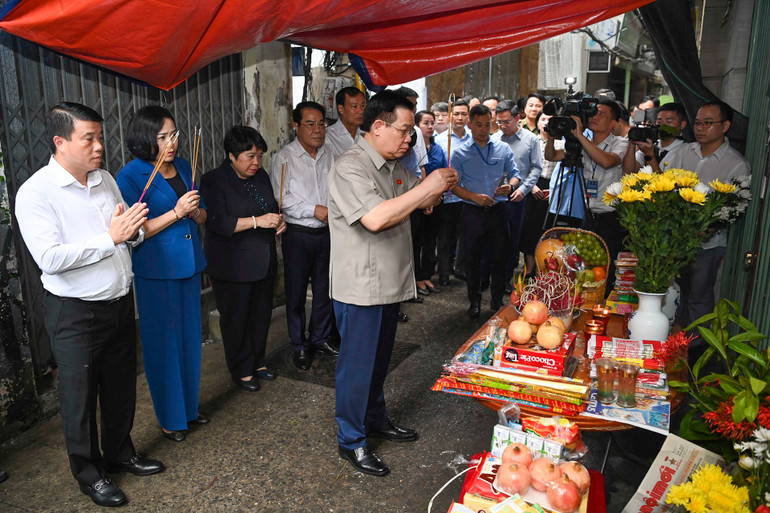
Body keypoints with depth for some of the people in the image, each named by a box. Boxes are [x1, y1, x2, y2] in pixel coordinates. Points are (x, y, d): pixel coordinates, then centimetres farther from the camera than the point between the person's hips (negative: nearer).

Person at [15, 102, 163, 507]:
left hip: (120, 303, 6)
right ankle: (88, 473, 30)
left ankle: (120, 453, 40)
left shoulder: (106, 180, 5)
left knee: (121, 387, 19)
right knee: (80, 398, 10)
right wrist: (110, 237, -24)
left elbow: (129, 237, 15)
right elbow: (50, 259, -25)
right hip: (75, 314, -6)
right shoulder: (36, 193, -15)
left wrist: (132, 230, -9)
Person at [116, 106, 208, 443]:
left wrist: (195, 211, -9)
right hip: (155, 272, -6)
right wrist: (176, 212, -22)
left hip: (189, 266, 6)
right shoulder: (130, 175, -11)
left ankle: (189, 406, 33)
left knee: (190, 339, 15)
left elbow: (202, 217, 13)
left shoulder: (185, 168, 8)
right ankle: (170, 418, 21)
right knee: (164, 343, 3)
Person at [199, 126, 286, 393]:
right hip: (232, 267, -6)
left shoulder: (261, 176, 9)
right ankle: (241, 371, 21)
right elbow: (217, 222, -22)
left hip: (264, 261, 7)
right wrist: (257, 221, -27)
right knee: (236, 319, 6)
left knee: (261, 314, 15)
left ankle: (257, 362, 33)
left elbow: (273, 207, 22)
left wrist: (279, 220, -1)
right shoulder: (213, 181, -12)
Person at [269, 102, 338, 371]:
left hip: (326, 232, 4)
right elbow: (280, 198, -13)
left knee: (325, 288, 13)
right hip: (298, 235, -4)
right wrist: (315, 210, -17)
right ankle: (299, 346, 21)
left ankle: (320, 338, 31)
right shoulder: (284, 157, -7)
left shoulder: (329, 154, 7)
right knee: (296, 291, 5)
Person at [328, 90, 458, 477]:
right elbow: (375, 218, -32)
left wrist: (440, 188, -3)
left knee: (379, 358, 21)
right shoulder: (350, 168, -18)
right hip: (360, 287, -9)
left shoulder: (394, 166, 12)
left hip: (390, 282, 9)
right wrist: (425, 187, -26)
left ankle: (376, 419, 40)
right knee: (357, 364, 3)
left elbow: (422, 204, 19)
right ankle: (351, 440, 19)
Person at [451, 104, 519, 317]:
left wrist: (510, 186, -13)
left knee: (499, 256, 6)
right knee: (472, 258, 6)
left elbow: (514, 175, 10)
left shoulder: (503, 149, 8)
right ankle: (474, 301, 20)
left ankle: (497, 300, 21)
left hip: (498, 210, 1)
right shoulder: (461, 153, 2)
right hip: (472, 212, -1)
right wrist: (475, 197, -15)